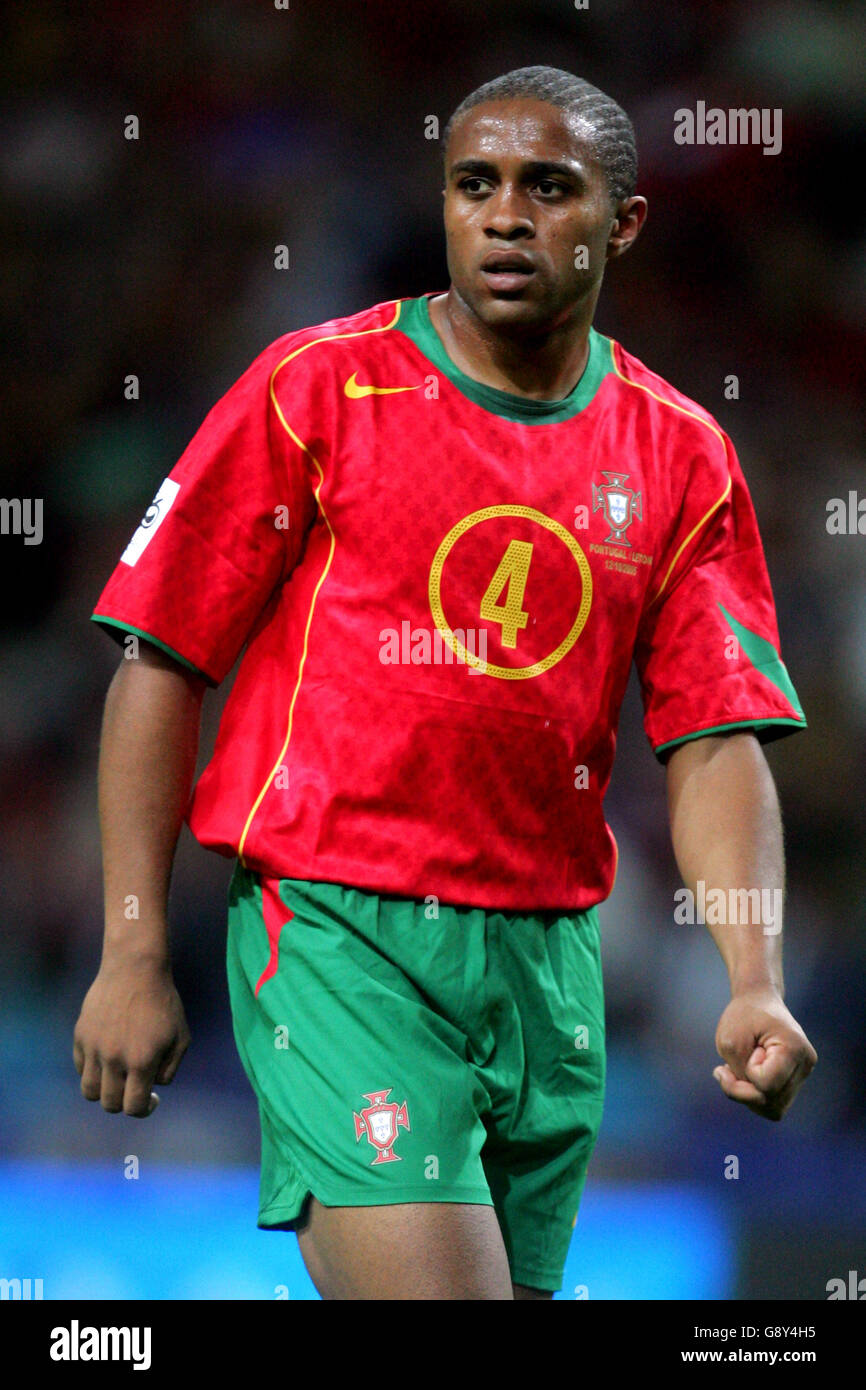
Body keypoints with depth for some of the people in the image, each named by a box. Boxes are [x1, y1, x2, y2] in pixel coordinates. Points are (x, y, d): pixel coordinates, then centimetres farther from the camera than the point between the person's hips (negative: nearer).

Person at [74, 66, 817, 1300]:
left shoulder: (681, 457, 8)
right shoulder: (317, 389, -1)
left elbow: (718, 741, 4)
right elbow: (161, 663, 0)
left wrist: (757, 986, -11)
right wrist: (132, 958, -5)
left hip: (547, 954, 4)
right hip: (335, 924, -4)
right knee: (429, 1288, -21)